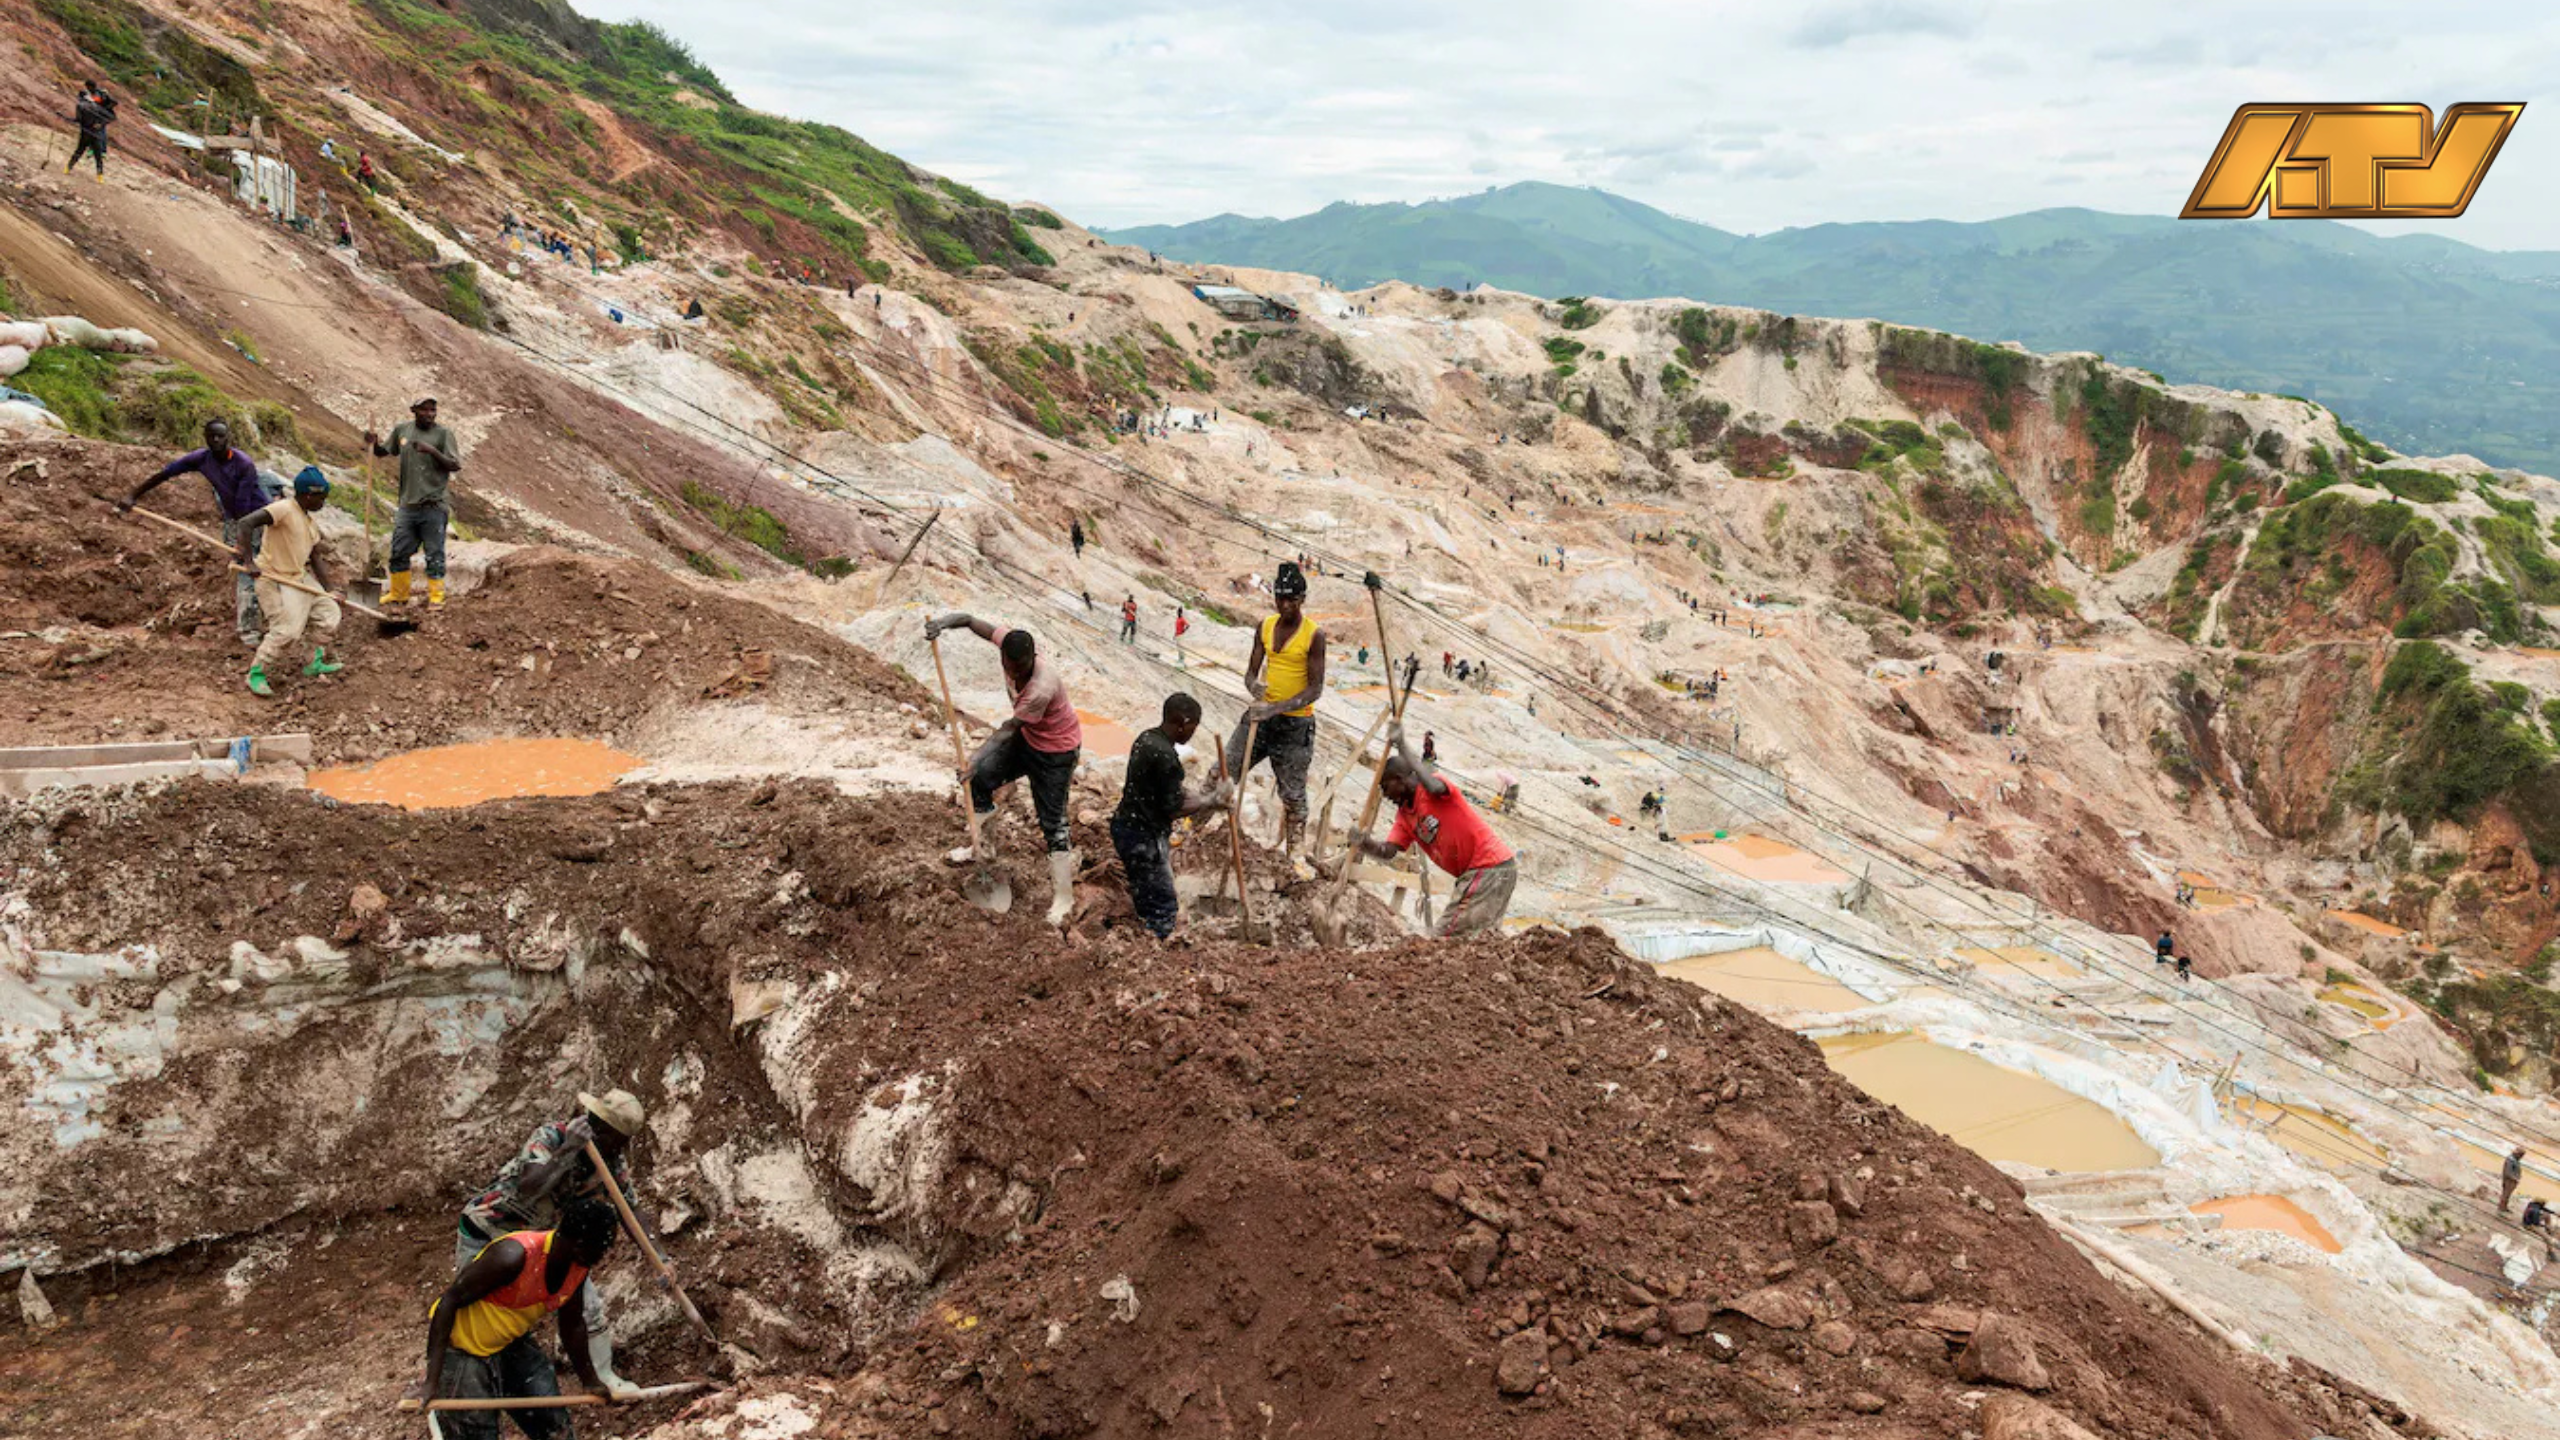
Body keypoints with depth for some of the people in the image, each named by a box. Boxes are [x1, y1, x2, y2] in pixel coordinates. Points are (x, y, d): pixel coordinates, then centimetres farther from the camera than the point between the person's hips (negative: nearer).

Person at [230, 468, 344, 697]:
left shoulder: (311, 522, 10)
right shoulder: (284, 509, -18)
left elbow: (315, 559, 14)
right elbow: (247, 523, -30)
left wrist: (329, 591, 9)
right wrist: (248, 560, -37)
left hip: (301, 578, 9)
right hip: (275, 581, -9)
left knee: (328, 611, 13)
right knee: (286, 631, -15)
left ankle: (315, 663, 28)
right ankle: (256, 674, 2)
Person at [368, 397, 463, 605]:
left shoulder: (443, 433, -4)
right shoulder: (402, 429, 8)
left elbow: (455, 465, -9)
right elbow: (383, 450, 20)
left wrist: (432, 451, -21)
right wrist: (374, 442, -1)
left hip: (434, 505, -5)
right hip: (408, 503, 5)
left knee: (434, 554, -1)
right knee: (399, 552, 11)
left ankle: (436, 596, 8)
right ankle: (398, 594, 25)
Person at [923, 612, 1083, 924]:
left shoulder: (1042, 688, -39)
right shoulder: (1009, 641, -20)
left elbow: (1011, 726, -26)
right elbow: (972, 620, -13)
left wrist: (978, 756, -23)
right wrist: (944, 623, -33)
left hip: (1055, 749, -8)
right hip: (1027, 736, 8)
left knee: (1052, 822, -5)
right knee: (979, 779, 9)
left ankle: (1063, 897, 4)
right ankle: (984, 848, 31)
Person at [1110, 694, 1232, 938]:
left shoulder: (1147, 738, 5)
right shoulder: (1165, 756, -25)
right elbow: (1173, 809, -19)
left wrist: (1204, 795, 6)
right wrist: (1212, 799, -8)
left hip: (1126, 825, 10)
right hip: (1143, 838, -10)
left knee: (1147, 900, 21)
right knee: (1163, 912, -2)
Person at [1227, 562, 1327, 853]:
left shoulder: (1314, 635, -12)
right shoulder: (1265, 626, 4)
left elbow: (1315, 689, -15)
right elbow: (1251, 671, 6)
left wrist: (1276, 708, -27)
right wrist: (1255, 689, -19)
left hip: (1295, 724, -4)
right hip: (1260, 716, 4)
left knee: (1293, 795, 5)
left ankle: (1292, 852, 16)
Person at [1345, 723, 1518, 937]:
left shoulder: (1428, 791, -10)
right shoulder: (1404, 815, 12)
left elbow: (1435, 787, -37)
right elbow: (1387, 851, -1)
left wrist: (1401, 747, -33)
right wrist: (1363, 844, -22)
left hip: (1492, 867, -10)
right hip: (1475, 871, 10)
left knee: (1450, 935, -13)